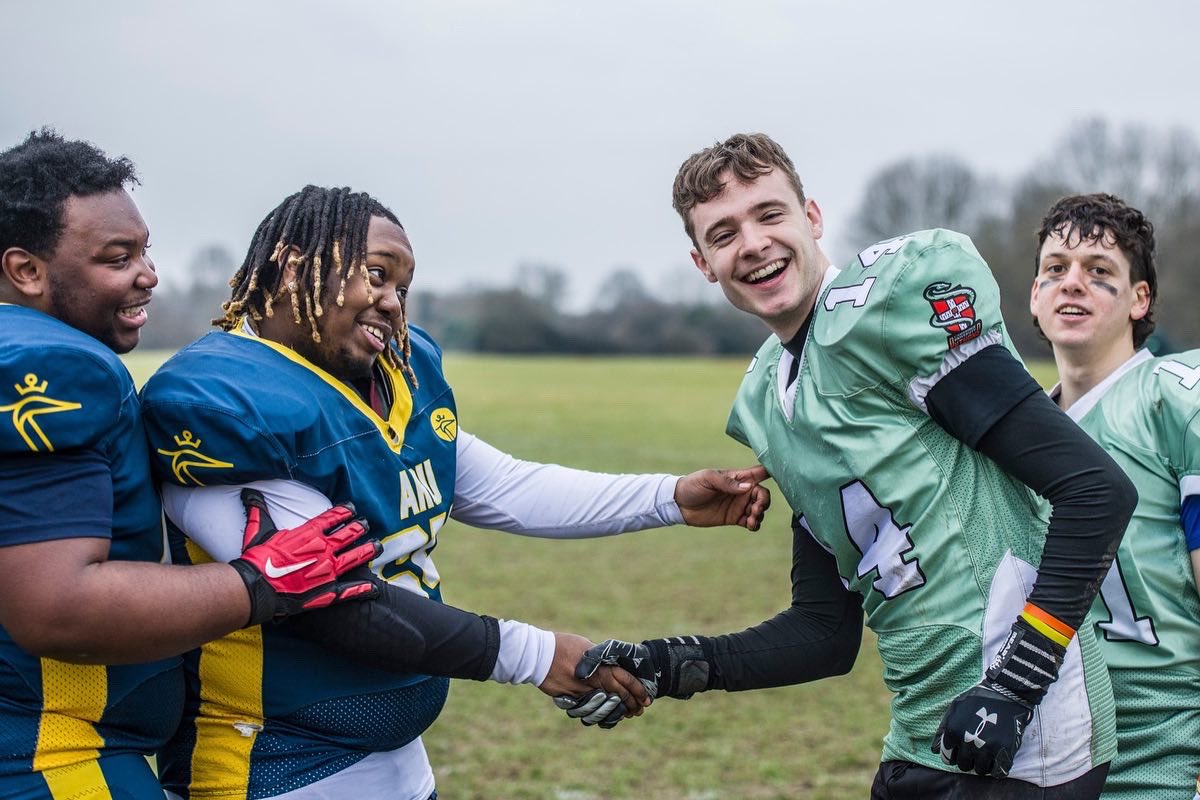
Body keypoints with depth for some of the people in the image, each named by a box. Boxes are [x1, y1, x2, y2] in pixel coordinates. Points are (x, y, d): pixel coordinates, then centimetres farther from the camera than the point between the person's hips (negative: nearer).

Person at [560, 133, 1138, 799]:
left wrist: (1015, 684, -19)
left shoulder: (887, 307, -11)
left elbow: (1099, 490, -16)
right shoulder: (768, 403, 12)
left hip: (1022, 746, -7)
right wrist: (672, 667, 4)